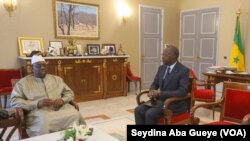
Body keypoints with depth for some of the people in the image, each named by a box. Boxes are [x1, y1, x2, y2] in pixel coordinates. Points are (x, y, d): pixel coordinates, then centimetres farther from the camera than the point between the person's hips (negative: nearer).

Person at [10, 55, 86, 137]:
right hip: (39, 112, -3)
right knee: (44, 121, -39)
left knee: (75, 114, -28)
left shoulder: (57, 79, 22)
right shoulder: (23, 82, 11)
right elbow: (14, 102, 1)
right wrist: (37, 103, -13)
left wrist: (62, 100, -3)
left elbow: (69, 93, 22)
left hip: (61, 109, 3)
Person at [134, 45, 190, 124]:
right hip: (160, 100, 7)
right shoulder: (161, 68, 9)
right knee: (138, 110, -14)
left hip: (175, 104, -7)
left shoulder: (183, 70, -13)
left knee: (150, 113, -27)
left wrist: (160, 93, -24)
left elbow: (182, 92, -22)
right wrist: (152, 91, -10)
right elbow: (154, 84, 16)